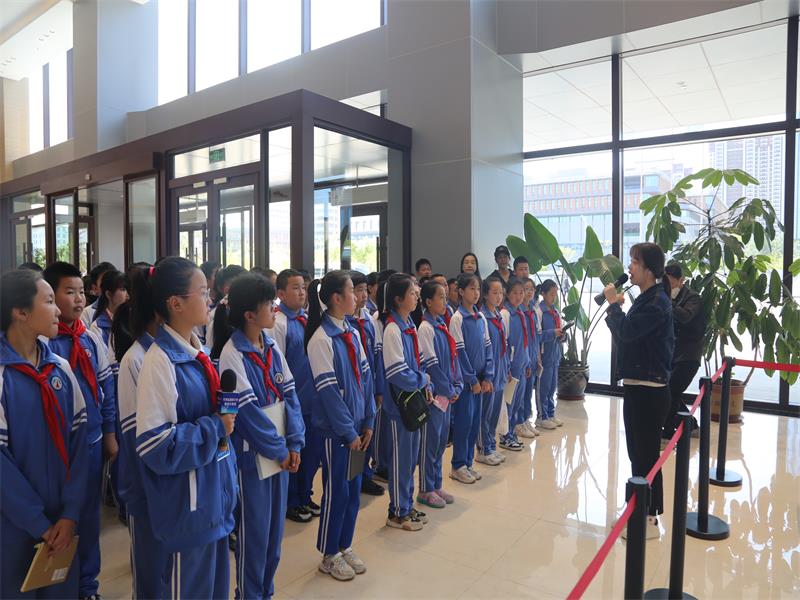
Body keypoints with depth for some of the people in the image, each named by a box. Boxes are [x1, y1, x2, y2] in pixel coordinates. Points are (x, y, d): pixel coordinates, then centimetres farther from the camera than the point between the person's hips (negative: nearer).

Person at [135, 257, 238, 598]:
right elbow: (154, 445, -23)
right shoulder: (160, 362, -21)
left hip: (215, 492, 8)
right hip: (186, 502, -8)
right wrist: (215, 428, -19)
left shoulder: (197, 352, 5)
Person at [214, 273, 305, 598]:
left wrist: (294, 443, -6)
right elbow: (247, 411, -18)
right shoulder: (232, 354, -16)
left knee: (275, 527, 17)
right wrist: (279, 450, -12)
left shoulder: (272, 346, 3)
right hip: (252, 454, -6)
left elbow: (289, 395, 2)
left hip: (279, 451, 6)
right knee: (254, 530, 9)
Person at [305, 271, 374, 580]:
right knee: (336, 491, 7)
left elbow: (365, 377, 6)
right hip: (335, 428, -7)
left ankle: (345, 546, 35)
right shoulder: (321, 339, -17)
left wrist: (368, 422, 3)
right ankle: (329, 555, 27)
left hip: (356, 425, 7)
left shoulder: (353, 333, 5)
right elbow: (328, 390, -18)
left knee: (354, 489, 16)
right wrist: (348, 431, -14)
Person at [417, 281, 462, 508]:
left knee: (441, 440, 15)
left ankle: (436, 486, 28)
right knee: (430, 442, 3)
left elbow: (453, 357, 12)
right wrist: (449, 390, -11)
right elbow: (431, 364, -17)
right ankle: (425, 490, 17)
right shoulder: (426, 328, -15)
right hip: (433, 394, -8)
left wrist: (456, 386, 2)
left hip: (446, 394, 8)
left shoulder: (442, 325, 10)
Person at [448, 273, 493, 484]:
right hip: (464, 379, -6)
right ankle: (457, 466, 13)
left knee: (475, 421, 11)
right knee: (464, 421, 0)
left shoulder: (481, 318, 8)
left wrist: (487, 377, 0)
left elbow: (487, 347, 8)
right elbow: (459, 351, -14)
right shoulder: (457, 318, -11)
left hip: (479, 378, 6)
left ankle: (468, 463, 24)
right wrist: (472, 379, -12)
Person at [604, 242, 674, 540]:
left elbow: (626, 331, -28)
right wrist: (615, 309, 1)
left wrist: (614, 304, -13)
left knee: (646, 456, 0)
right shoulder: (645, 299, 14)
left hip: (649, 391, -10)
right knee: (637, 453, 17)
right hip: (637, 387, 10)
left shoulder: (657, 303, -17)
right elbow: (627, 334, 14)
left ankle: (650, 520, 13)